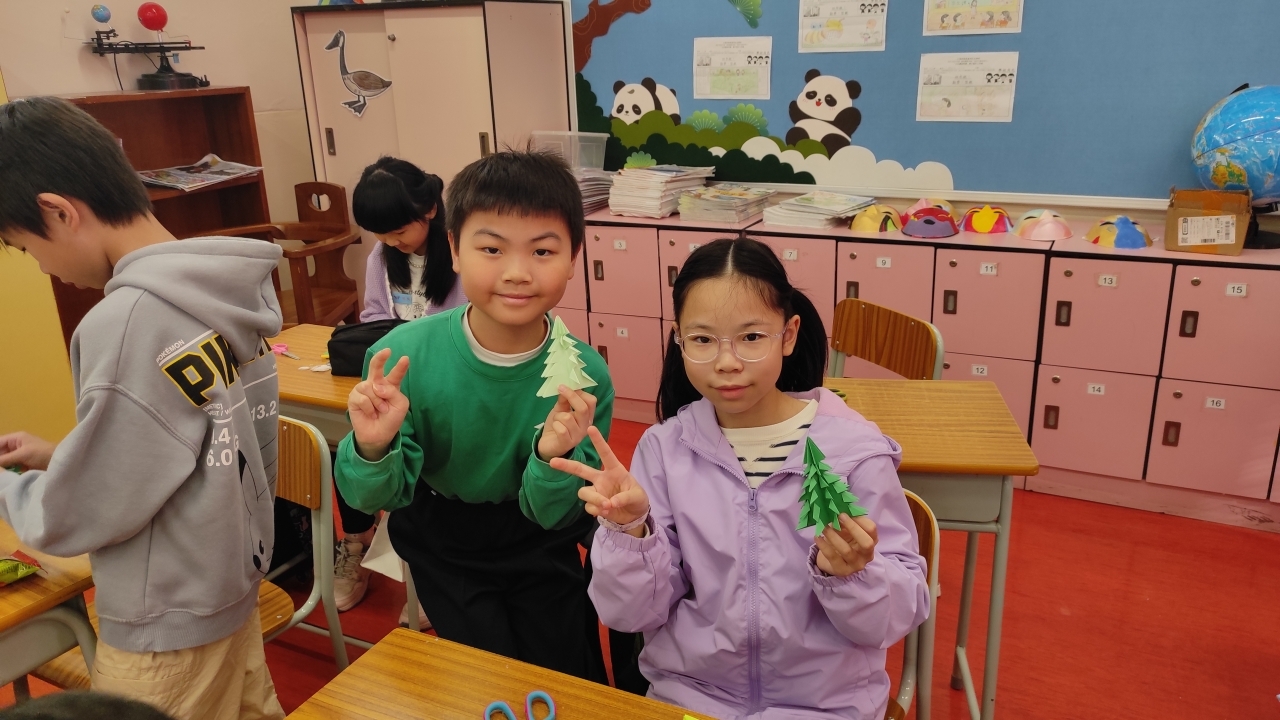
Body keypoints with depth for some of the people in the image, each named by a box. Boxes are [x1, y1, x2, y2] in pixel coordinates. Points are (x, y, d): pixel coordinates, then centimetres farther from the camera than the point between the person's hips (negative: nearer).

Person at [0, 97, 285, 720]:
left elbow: (77, 517, -18)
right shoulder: (225, 290, -3)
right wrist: (62, 457, 11)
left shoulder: (127, 323, -28)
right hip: (233, 580, 7)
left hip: (168, 626, -7)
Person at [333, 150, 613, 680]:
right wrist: (372, 449, -38)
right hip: (440, 536, 0)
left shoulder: (583, 375, -25)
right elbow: (378, 498, -16)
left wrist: (553, 458, -37)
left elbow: (551, 515, -15)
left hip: (536, 537, 1)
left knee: (558, 667, 4)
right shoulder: (403, 355, -26)